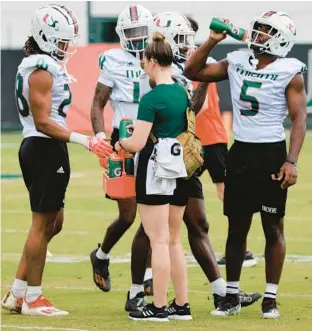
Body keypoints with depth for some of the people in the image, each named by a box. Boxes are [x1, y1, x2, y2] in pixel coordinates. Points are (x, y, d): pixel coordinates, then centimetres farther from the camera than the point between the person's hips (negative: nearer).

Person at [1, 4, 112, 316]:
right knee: (43, 223, -2)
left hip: (33, 147, 10)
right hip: (47, 149, -10)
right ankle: (32, 299, 5)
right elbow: (43, 121, -20)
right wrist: (84, 140, -21)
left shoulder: (32, 66, 15)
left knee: (52, 221, 16)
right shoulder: (44, 70, -16)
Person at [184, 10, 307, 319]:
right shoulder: (237, 63, 6)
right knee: (237, 227, 8)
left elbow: (299, 119, -10)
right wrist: (213, 40, 0)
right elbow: (193, 72, 11)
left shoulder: (289, 72, -8)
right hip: (240, 153, 5)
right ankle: (231, 295, 16)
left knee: (273, 228, 2)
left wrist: (291, 161, -18)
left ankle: (270, 298, 9)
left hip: (271, 154, -4)